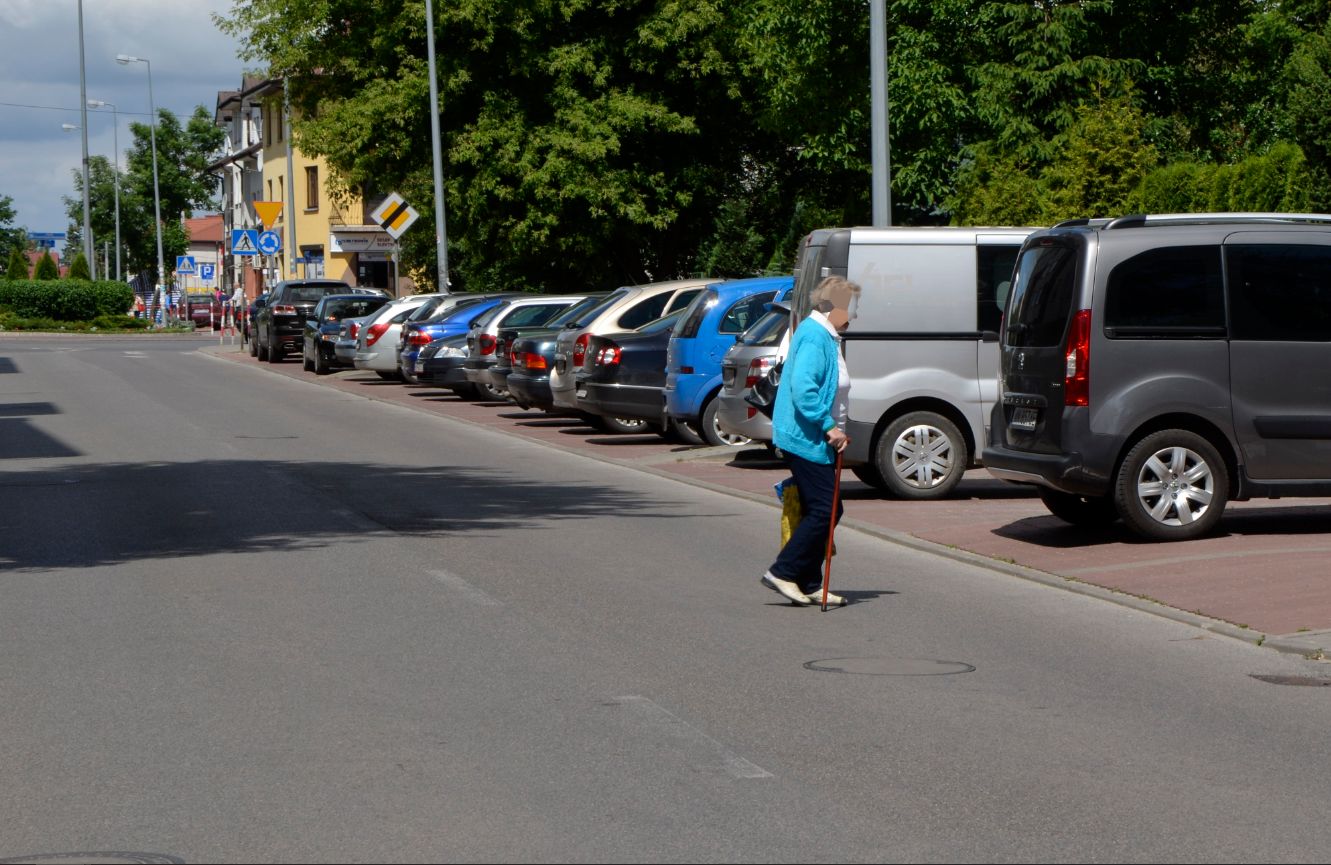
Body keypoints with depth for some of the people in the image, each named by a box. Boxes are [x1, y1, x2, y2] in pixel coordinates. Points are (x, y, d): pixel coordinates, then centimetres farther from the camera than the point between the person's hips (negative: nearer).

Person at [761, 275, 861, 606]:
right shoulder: (814, 337, -16)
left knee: (821, 511, 11)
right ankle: (782, 572, -5)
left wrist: (833, 430, 22)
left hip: (813, 440, 11)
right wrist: (829, 427, -24)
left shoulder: (824, 336, 17)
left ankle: (809, 585, 15)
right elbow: (803, 389, -26)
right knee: (825, 510, -10)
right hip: (807, 439, -11)